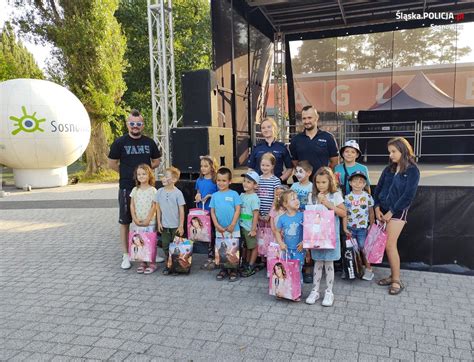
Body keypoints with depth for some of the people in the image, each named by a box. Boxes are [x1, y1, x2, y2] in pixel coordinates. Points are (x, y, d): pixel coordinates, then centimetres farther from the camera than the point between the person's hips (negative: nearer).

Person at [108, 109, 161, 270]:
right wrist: (127, 173, 1)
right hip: (126, 187, -2)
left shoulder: (149, 142, 5)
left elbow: (156, 161, 15)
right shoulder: (120, 142, -3)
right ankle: (126, 255, 15)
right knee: (125, 221, 4)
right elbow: (112, 164, 2)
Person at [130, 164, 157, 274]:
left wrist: (147, 220, -13)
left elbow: (154, 206, -9)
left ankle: (152, 263, 10)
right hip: (137, 222, 4)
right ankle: (143, 262, 20)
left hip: (149, 222, -4)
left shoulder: (152, 190, -6)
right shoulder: (135, 190, 6)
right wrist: (135, 219, -5)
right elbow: (132, 206, 6)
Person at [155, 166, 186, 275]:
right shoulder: (160, 192, 0)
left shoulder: (178, 193, -11)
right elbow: (158, 208, 6)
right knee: (165, 246, 10)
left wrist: (181, 226, -10)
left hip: (175, 225, -3)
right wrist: (159, 222, 3)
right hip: (164, 225, 4)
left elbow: (181, 210, -9)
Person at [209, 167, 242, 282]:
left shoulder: (234, 194, -6)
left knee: (233, 250, 7)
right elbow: (212, 212, 3)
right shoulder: (215, 195, 3)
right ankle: (223, 269, 26)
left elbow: (237, 210, -8)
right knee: (221, 250, 13)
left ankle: (234, 271, 19)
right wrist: (217, 225, -7)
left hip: (233, 229, -3)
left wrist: (232, 225, -13)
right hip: (219, 229, 3)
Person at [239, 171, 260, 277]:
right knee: (246, 246, 19)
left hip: (249, 228, -7)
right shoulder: (242, 195, 6)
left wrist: (253, 229, -17)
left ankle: (251, 267, 18)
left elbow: (255, 215, -16)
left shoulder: (254, 198, -15)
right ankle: (245, 264, 33)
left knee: (253, 246, 9)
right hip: (241, 226, 7)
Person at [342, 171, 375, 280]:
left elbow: (371, 213, 6)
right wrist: (345, 228, -5)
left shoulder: (367, 197, -1)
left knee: (364, 248, 1)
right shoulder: (347, 197, -1)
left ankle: (368, 269, 15)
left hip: (363, 227, -1)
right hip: (350, 228, 1)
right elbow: (345, 214, -1)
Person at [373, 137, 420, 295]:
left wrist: (391, 212, -13)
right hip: (383, 211, 5)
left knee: (389, 245, -9)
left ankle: (397, 281, 2)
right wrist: (377, 208, -1)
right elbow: (378, 188, 11)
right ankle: (394, 275, 19)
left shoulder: (412, 170, -6)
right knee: (389, 245, 7)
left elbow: (408, 195, -12)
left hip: (398, 211, -5)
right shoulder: (389, 169, 10)